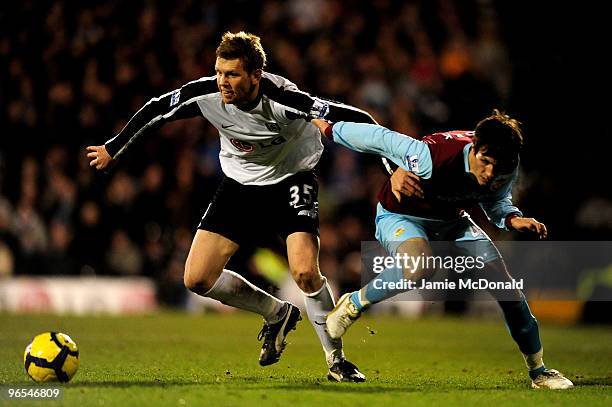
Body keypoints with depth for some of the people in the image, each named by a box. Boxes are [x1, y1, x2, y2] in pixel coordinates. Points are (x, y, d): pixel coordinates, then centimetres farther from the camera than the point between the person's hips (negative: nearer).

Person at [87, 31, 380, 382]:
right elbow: (156, 111, -4)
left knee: (305, 272, -26)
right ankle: (277, 314, 21)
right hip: (240, 182, 4)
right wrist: (114, 149, 8)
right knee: (197, 279, -4)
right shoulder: (206, 94, -22)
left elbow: (353, 119, -30)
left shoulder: (281, 100, -33)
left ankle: (336, 360, -3)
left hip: (291, 178, -4)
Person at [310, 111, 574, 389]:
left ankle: (538, 371, 18)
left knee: (505, 285, -1)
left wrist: (514, 220, -21)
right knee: (421, 267, -40)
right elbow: (380, 139, -26)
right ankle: (354, 304, -13)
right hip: (399, 216, -6)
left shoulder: (507, 168, -21)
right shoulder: (433, 156, -39)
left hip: (452, 220, 6)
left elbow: (495, 202, 1)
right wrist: (329, 129, -12)